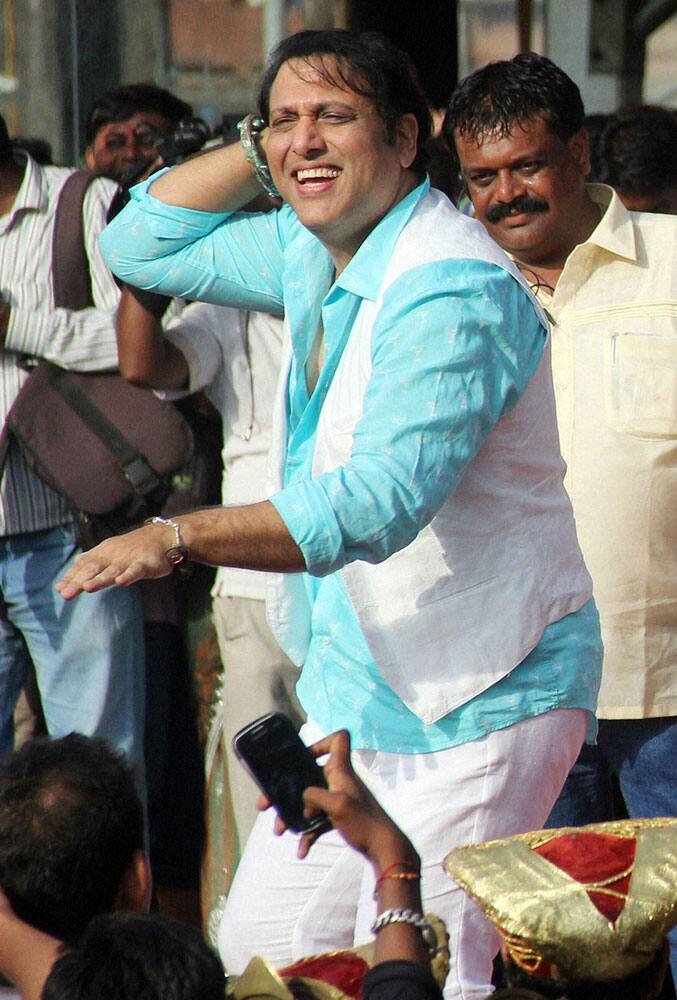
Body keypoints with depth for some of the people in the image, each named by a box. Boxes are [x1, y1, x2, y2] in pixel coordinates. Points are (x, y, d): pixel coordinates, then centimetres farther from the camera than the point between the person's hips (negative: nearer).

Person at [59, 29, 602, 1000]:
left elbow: (378, 503, -30)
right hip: (354, 682, 9)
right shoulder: (310, 252, 8)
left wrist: (176, 538, -31)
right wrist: (257, 147, 7)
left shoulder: (456, 287, -21)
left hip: (478, 695, -9)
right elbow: (144, 246, 21)